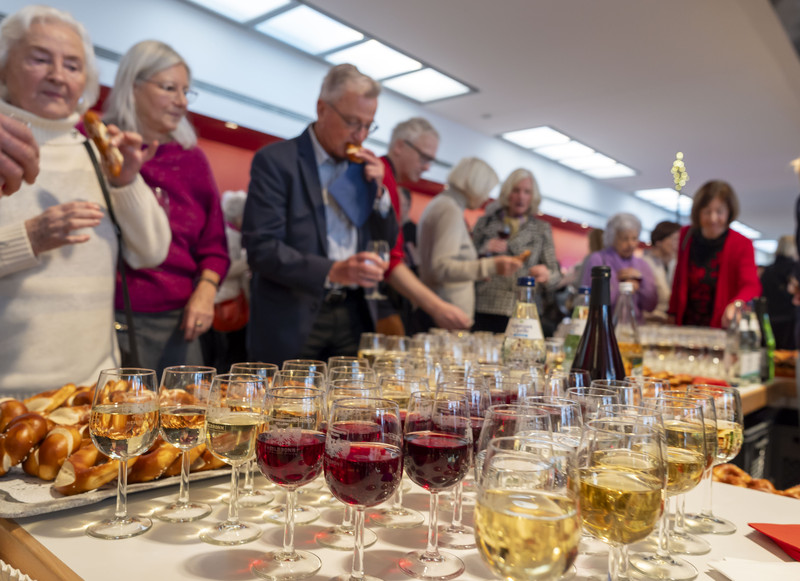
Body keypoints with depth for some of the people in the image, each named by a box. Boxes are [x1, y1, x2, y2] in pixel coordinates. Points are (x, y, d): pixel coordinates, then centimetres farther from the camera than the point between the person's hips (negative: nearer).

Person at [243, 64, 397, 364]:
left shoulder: (363, 167, 11)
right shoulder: (274, 161, -6)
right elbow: (261, 248, -16)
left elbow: (387, 243, 15)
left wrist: (377, 190, -2)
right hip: (294, 322, -5)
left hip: (353, 316, 5)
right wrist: (332, 272, -27)